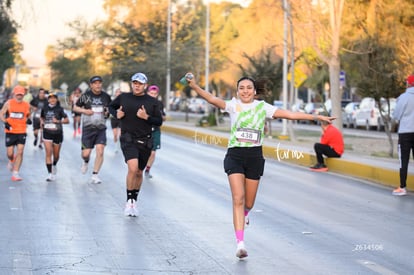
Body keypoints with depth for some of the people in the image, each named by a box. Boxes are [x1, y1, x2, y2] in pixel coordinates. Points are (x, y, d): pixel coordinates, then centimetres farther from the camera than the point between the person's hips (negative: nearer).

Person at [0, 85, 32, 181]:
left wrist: (28, 120, -6)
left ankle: (15, 173, -5)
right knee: (10, 153, 2)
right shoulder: (8, 103, -2)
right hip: (10, 131, -1)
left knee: (20, 152, -10)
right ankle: (11, 161, 40)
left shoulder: (26, 105, 3)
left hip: (22, 132, 1)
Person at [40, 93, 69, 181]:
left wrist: (58, 121, -20)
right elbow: (42, 117, 21)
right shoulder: (45, 108, 2)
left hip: (58, 133, -1)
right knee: (48, 153, -13)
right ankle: (50, 173, -14)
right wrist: (42, 122, 0)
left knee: (56, 154, 12)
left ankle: (54, 166, 46)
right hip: (47, 133, 1)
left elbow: (67, 120, -7)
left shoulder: (59, 109, -6)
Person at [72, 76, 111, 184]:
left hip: (101, 128, 1)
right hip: (88, 127, -1)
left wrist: (108, 112, -5)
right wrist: (84, 111, -12)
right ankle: (86, 161, 38)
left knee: (100, 151, -12)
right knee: (86, 153, 0)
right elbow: (75, 107, 6)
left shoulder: (106, 96, 3)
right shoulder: (86, 95, -3)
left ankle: (95, 175, 0)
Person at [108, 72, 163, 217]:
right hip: (128, 139, -2)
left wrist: (146, 117, -14)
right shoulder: (124, 97, 4)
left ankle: (134, 201, 32)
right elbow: (111, 106, 21)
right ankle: (129, 201, -12)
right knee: (133, 168, -24)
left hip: (145, 142, 2)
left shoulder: (152, 102, 2)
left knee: (139, 172, 12)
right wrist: (116, 114, 0)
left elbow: (159, 121, 3)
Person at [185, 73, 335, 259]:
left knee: (249, 203, 9)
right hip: (235, 155, -2)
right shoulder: (233, 105, 1)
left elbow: (290, 114, 4)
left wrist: (316, 117, 0)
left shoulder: (263, 107, 5)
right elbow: (212, 99, -15)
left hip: (255, 156, 2)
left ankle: (243, 214, 48)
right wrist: (194, 86, -32)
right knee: (238, 198, -15)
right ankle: (240, 243, -16)